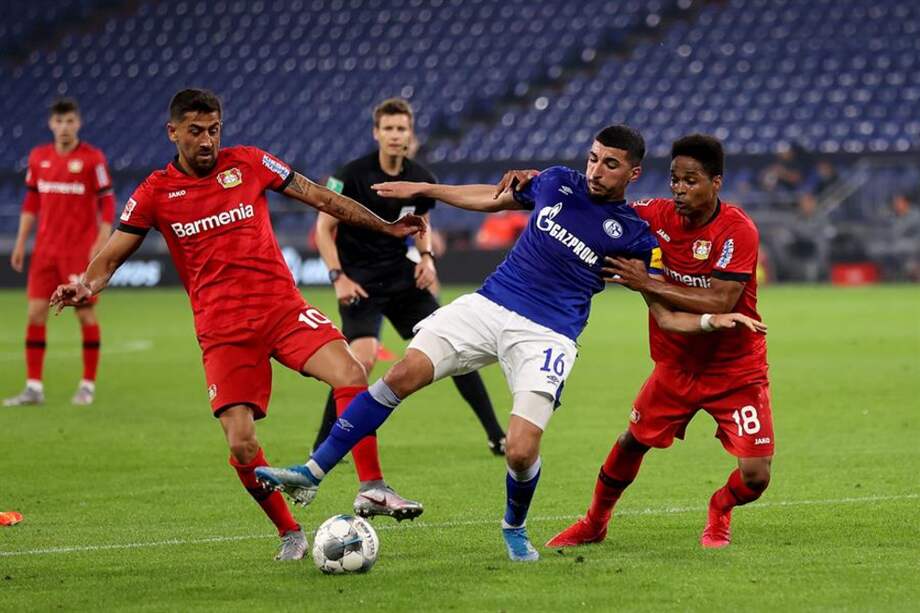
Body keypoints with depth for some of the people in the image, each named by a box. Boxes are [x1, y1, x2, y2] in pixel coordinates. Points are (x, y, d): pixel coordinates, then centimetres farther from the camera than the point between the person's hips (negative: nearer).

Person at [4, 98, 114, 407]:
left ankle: (88, 385, 10)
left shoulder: (92, 158, -6)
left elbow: (107, 202, -6)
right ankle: (34, 387, 3)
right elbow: (31, 201, 14)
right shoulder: (38, 157, 7)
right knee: (35, 312, -1)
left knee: (85, 313, -1)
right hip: (45, 250, 4)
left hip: (81, 251, -4)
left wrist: (101, 243, -14)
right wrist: (21, 242, 10)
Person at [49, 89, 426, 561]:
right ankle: (289, 534, 9)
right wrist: (84, 287, -18)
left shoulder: (248, 163, 5)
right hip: (222, 330, -1)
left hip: (283, 308, 1)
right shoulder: (155, 193, 3)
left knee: (350, 374, -24)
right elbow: (109, 258, 4)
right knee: (240, 443, -11)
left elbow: (320, 197, 12)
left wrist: (385, 226, 14)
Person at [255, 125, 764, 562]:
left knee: (521, 453, -16)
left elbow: (665, 314, 5)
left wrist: (712, 321, -13)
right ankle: (312, 472, -12)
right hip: (489, 306, 3)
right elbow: (493, 199, 26)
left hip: (547, 337, -3)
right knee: (404, 374, -15)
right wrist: (423, 190, 26)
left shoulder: (633, 235, 0)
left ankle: (515, 527, 19)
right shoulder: (558, 182, 9)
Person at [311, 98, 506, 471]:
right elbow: (323, 227, -7)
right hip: (360, 282, -5)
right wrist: (338, 276, -17)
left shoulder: (421, 179, 2)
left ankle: (496, 436, 11)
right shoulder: (353, 174, -13)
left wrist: (426, 257, -1)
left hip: (403, 278, 5)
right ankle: (322, 448, -11)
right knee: (362, 359, -23)